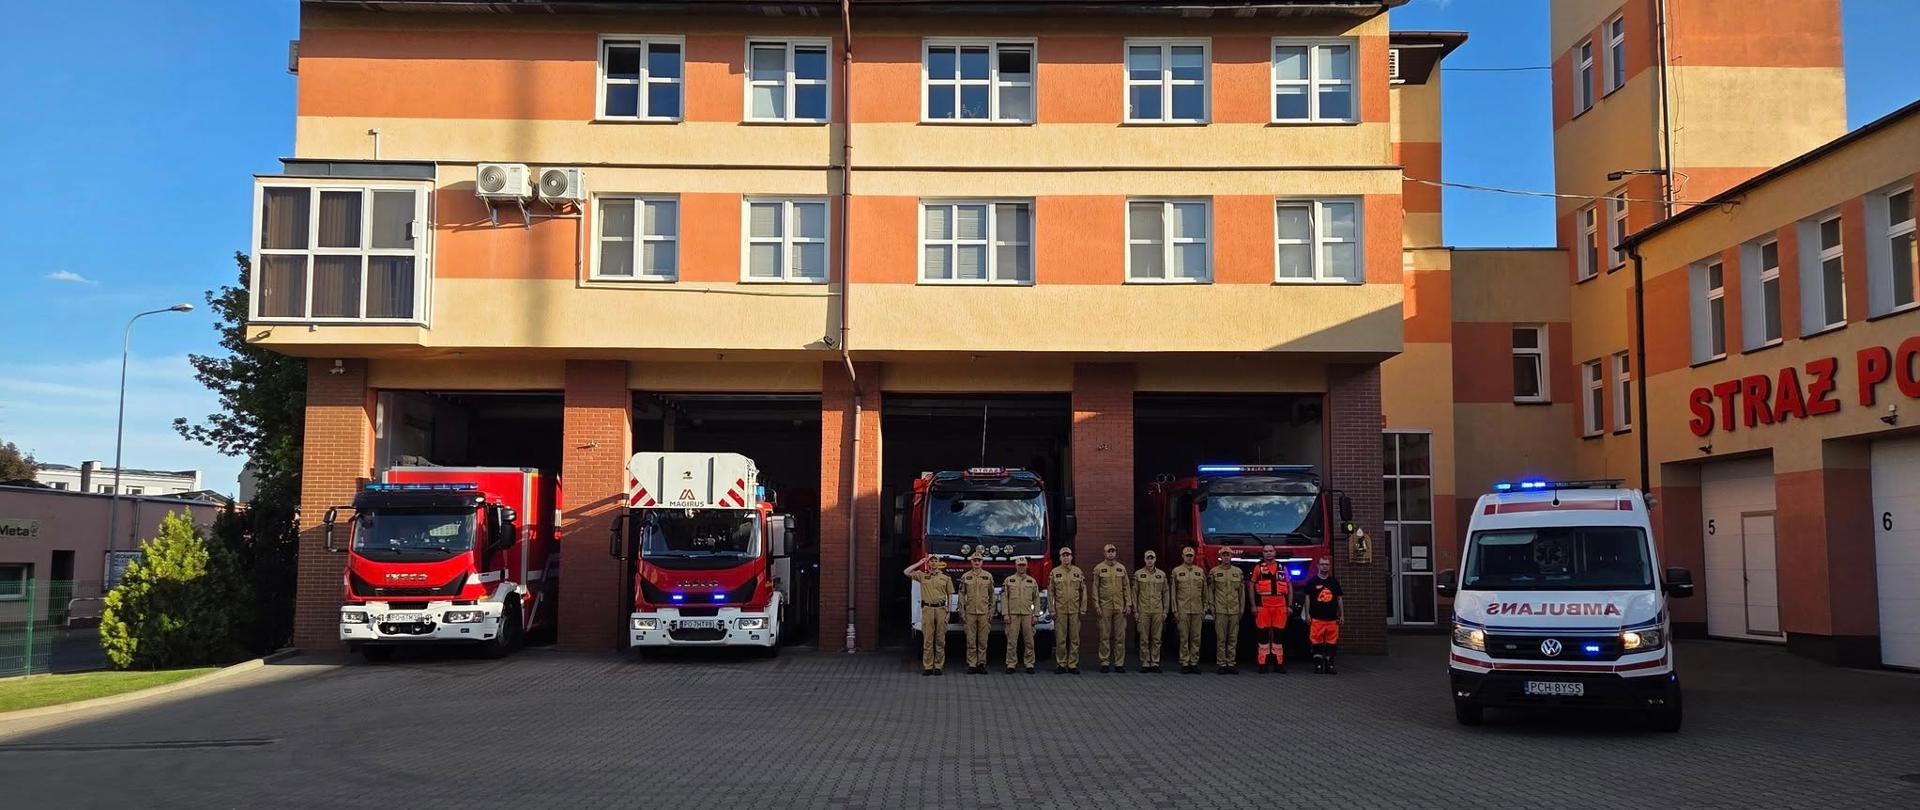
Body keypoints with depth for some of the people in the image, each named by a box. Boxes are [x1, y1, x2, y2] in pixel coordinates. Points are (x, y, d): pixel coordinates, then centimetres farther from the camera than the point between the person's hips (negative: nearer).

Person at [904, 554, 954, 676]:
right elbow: (906, 572, 0)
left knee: (940, 640, 2)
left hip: (941, 609, 0)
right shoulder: (922, 576, 9)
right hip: (927, 609, 0)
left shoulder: (945, 577, 9)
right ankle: (927, 667, 2)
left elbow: (950, 595, 10)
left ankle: (938, 666, 7)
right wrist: (920, 562, 3)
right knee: (927, 639, -1)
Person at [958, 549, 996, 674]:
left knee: (983, 641, 2)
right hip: (970, 613, 0)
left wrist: (991, 613, 4)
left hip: (984, 613, 1)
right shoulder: (965, 577, 5)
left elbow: (992, 596, 8)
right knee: (971, 641, 0)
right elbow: (961, 595, 5)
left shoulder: (988, 576, 6)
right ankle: (971, 665, 5)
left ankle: (982, 664, 9)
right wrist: (962, 613, 0)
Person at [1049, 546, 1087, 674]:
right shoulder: (1054, 572, 3)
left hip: (1075, 611, 1)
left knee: (1074, 638, 3)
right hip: (1060, 611, -1)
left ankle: (1073, 664, 9)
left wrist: (1083, 608, 1)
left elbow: (1083, 590, 7)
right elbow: (1050, 592, 2)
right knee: (1060, 639, 1)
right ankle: (1061, 664, 8)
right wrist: (1052, 610, -4)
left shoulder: (1078, 572, 7)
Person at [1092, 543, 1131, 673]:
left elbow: (1126, 587, 11)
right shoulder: (1099, 568, 2)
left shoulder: (1121, 568, 9)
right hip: (1105, 607, -2)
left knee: (1120, 636, 2)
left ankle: (1119, 663, 7)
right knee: (1105, 636, 0)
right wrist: (1096, 605, -6)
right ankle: (1105, 663, 6)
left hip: (1120, 607, 2)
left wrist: (1128, 604, 4)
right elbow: (1095, 588, 1)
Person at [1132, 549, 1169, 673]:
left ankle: (1155, 663, 8)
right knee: (1144, 639, 0)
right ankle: (1145, 664, 5)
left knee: (1156, 639, 2)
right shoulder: (1138, 574, 4)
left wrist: (1165, 611, 5)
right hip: (1143, 611, -1)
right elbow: (1135, 593, 4)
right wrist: (1135, 611, -2)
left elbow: (1165, 593, 10)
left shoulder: (1162, 574, 8)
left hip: (1158, 611, 1)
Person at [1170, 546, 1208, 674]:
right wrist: (1175, 610, -2)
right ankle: (1184, 664, 3)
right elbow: (1173, 592, 3)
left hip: (1197, 610, 2)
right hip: (1183, 610, -2)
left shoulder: (1200, 571, 12)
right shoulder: (1176, 571, 5)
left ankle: (1194, 663, 9)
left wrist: (1204, 608, 8)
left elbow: (1204, 591, 14)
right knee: (1184, 638, -1)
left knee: (1196, 638, 3)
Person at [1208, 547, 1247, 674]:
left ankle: (1231, 664, 9)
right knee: (1221, 638, -1)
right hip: (1220, 610, -2)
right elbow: (1210, 591, 4)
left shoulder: (1238, 572, 9)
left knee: (1233, 638, 4)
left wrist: (1242, 608, 8)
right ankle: (1221, 664, 3)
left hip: (1234, 610, 2)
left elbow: (1242, 591, 12)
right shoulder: (1214, 572, 3)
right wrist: (1212, 607, -2)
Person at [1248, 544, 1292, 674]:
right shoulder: (1258, 568, 5)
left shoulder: (1283, 568, 12)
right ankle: (1262, 664, 1)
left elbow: (1289, 587, 14)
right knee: (1263, 635, -1)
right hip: (1263, 605, -2)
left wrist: (1290, 606, 6)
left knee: (1279, 634, 3)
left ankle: (1279, 663, 8)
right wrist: (1253, 605, -3)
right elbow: (1251, 586, 3)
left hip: (1280, 606, 2)